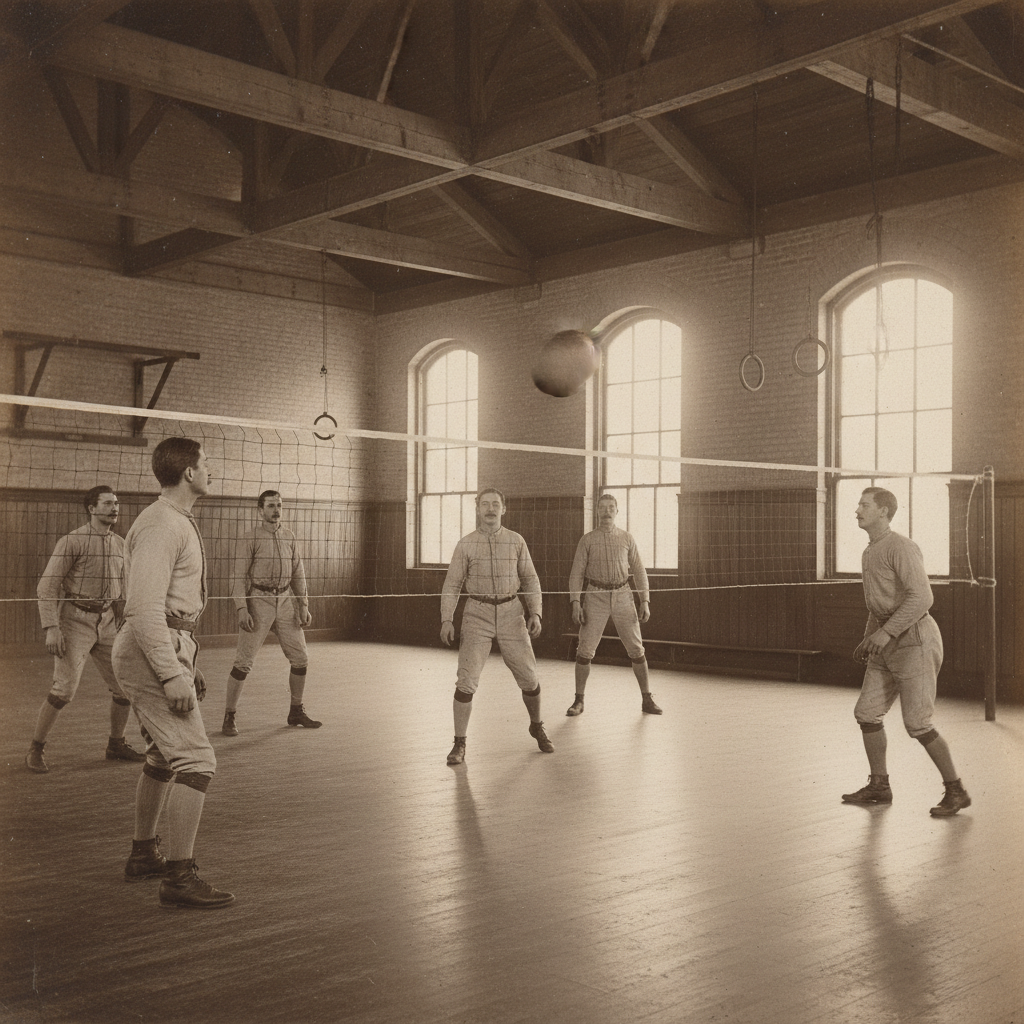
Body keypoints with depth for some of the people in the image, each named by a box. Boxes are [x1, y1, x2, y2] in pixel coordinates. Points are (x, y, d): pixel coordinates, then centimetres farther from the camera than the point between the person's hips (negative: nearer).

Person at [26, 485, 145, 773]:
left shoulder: (120, 545, 10)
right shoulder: (72, 541, -8)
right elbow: (47, 586, -10)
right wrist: (51, 628, -18)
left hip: (106, 622, 6)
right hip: (75, 620, -6)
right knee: (65, 688, -13)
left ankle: (116, 744, 24)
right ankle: (35, 750, 4)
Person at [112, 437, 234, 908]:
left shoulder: (179, 522, 17)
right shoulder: (160, 525, -17)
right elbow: (145, 609, -24)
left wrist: (187, 663, 23)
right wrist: (172, 675, -26)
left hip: (169, 648, 11)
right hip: (152, 653, -11)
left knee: (164, 757, 20)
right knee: (195, 760, -13)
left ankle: (143, 855, 34)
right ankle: (180, 878, -9)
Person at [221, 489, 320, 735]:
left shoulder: (289, 536, 12)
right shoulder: (249, 539, -4)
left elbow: (298, 573, 16)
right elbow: (239, 576, -7)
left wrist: (304, 606, 10)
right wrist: (242, 609, -17)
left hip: (285, 600, 5)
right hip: (258, 601, -5)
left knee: (300, 658, 7)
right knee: (244, 662, -6)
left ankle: (296, 712, 22)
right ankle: (229, 718, 4)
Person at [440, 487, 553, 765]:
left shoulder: (516, 541, 3)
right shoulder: (466, 544, -1)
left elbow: (530, 579, 9)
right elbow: (452, 585, 1)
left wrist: (535, 613, -3)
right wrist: (446, 620, -10)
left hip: (511, 614, 2)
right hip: (477, 614, -1)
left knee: (529, 677, 5)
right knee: (466, 681, -11)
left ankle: (537, 728, 32)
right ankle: (459, 744, 1)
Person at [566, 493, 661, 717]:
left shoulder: (627, 538, 7)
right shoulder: (587, 540, 3)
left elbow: (639, 571, 8)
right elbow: (576, 573, 0)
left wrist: (645, 602, -2)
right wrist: (576, 604, -12)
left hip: (622, 597, 1)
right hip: (596, 598, -1)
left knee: (636, 649, -1)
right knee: (585, 651, -6)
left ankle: (647, 700, 11)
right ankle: (579, 701, 8)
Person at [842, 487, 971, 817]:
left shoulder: (901, 547, -17)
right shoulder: (870, 553, 15)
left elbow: (922, 598, -26)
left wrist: (885, 632, -30)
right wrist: (868, 640, 18)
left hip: (915, 643, -9)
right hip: (888, 645, 9)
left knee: (917, 724, -8)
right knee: (866, 713, 7)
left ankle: (955, 790, 7)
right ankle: (879, 786, 19)